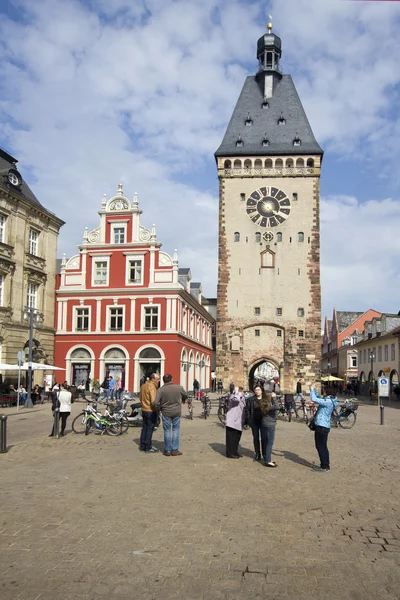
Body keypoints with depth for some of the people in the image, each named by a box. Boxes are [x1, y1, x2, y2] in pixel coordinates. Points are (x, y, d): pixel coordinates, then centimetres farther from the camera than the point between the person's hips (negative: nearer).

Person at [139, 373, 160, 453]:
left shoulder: (143, 386, 10)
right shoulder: (152, 387, -19)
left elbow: (141, 398, 19)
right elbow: (153, 401, -25)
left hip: (144, 410, 9)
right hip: (151, 411, -9)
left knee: (144, 428, 15)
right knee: (150, 429, -1)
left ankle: (142, 446, 21)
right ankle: (148, 448, 4)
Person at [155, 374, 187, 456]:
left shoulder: (161, 390, -10)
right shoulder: (179, 387, -4)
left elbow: (156, 403, -14)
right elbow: (185, 396, 14)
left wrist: (158, 409, 7)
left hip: (166, 412, -1)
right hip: (177, 412, 1)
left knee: (167, 431, 8)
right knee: (176, 430, 9)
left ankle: (167, 451, 13)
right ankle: (175, 450, 10)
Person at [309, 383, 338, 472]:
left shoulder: (328, 402, -21)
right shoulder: (329, 400, 9)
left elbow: (314, 399, -26)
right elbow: (318, 398, 23)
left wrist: (312, 389, -13)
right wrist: (314, 389, 12)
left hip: (322, 427, -10)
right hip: (323, 426, 10)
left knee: (321, 447, -1)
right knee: (323, 447, 17)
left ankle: (324, 467, 6)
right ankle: (326, 465, 26)